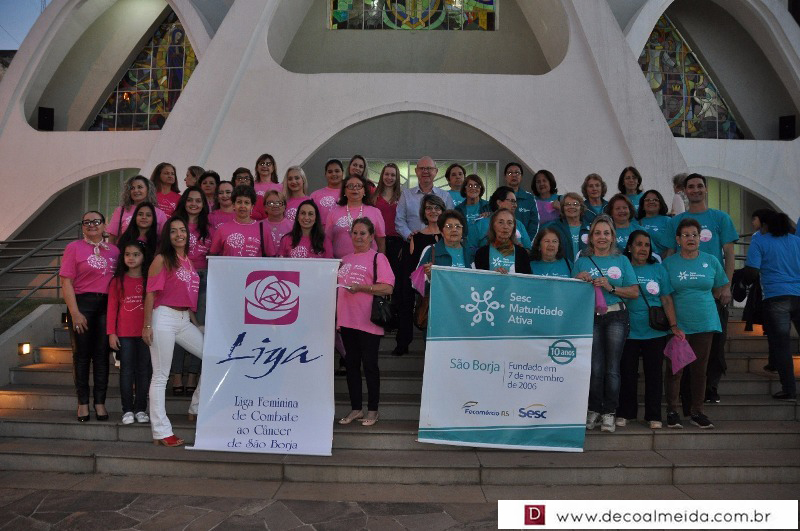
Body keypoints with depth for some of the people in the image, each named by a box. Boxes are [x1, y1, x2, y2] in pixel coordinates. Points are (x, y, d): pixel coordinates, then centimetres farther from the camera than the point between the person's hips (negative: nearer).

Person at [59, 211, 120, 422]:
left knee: (102, 354, 5)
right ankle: (83, 402, 13)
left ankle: (100, 402, 12)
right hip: (82, 303, -2)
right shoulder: (74, 247, 1)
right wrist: (75, 313, -11)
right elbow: (66, 282, -4)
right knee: (82, 353, 4)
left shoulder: (114, 250, 10)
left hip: (107, 305, 2)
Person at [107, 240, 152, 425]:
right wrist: (111, 333, -2)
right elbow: (112, 308, 3)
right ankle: (127, 410, 11)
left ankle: (140, 409, 14)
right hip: (124, 333, 0)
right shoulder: (118, 280, 4)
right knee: (126, 369, 5)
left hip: (145, 332, 0)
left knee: (144, 369, 5)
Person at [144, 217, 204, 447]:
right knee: (161, 376, -1)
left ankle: (197, 408, 17)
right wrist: (147, 325, -12)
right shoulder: (162, 259, -6)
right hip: (164, 318, -7)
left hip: (185, 320, 7)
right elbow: (150, 293, -8)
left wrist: (194, 320, 18)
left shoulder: (189, 261, 13)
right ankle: (161, 432, 5)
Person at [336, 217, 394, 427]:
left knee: (370, 365, 2)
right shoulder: (345, 259, 15)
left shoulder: (377, 258, -4)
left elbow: (388, 288, -12)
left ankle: (372, 410, 15)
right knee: (351, 364, 11)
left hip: (368, 322, -6)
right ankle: (355, 408, 23)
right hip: (346, 320, 6)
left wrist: (361, 287, -20)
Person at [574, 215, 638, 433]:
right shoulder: (582, 261, 11)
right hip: (591, 317, 0)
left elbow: (634, 292, 5)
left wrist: (611, 287, -9)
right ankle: (593, 411, 9)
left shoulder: (622, 261, 11)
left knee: (612, 367, -2)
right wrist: (579, 281, -10)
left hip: (616, 317, 0)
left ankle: (609, 413, 5)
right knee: (595, 367, -2)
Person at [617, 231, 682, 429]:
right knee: (628, 374, 6)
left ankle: (653, 416, 16)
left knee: (654, 374, 6)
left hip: (655, 332, 1)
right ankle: (625, 413, 19)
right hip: (628, 331, -1)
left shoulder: (658, 269, 7)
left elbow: (667, 299, 5)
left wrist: (673, 325, -2)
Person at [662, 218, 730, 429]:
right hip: (677, 325, -2)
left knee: (699, 369, 9)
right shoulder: (669, 263, 0)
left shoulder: (711, 261, 5)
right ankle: (672, 411, 13)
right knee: (674, 369, 1)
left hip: (704, 323, 2)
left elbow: (719, 290, 16)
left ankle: (696, 411, 21)